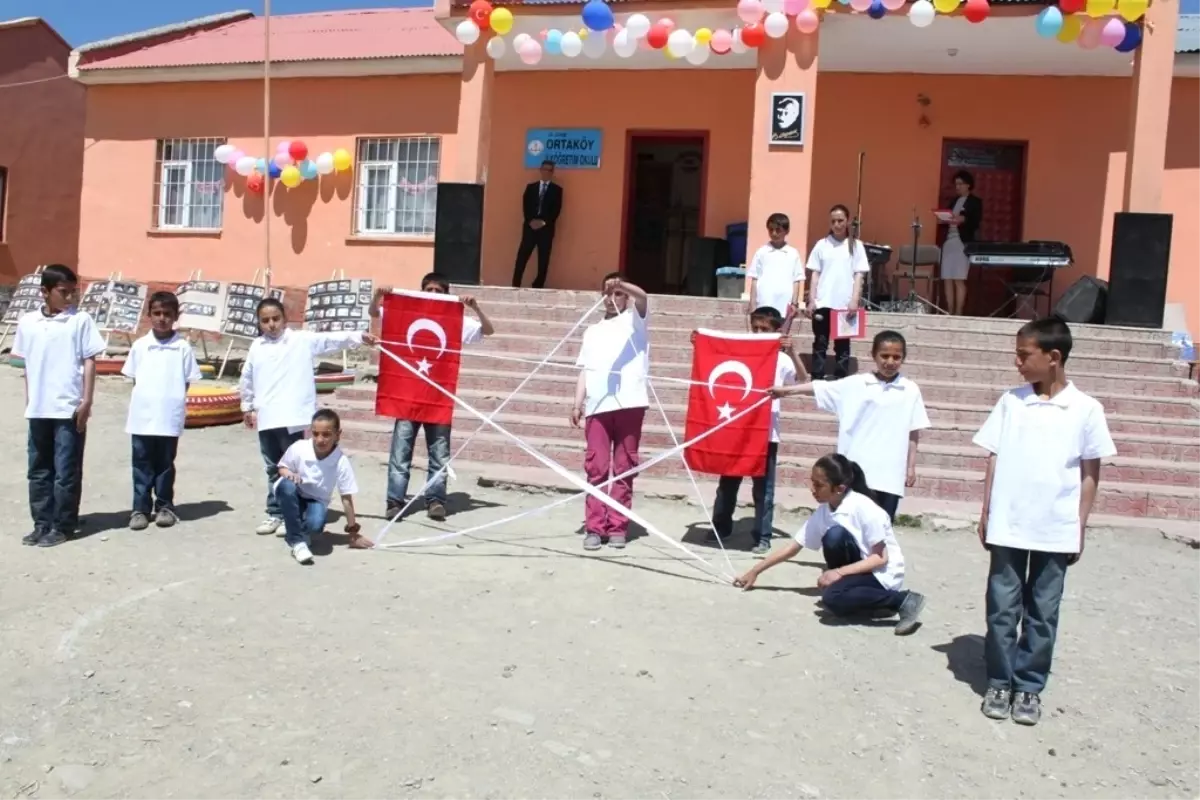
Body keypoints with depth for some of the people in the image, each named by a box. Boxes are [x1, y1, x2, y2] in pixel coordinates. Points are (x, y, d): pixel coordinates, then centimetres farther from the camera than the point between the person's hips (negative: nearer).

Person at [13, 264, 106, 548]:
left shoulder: (80, 321, -5)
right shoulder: (27, 322, 5)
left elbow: (89, 362, -4)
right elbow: (28, 364, 12)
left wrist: (86, 402, -8)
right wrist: (28, 402, 11)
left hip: (69, 409, -4)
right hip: (38, 409, 4)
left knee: (66, 471, 1)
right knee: (38, 470, 12)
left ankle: (62, 526, 11)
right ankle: (42, 524, 22)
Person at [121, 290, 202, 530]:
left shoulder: (183, 347, -1)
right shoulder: (139, 346, 3)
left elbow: (188, 381, 3)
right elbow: (134, 378, 9)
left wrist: (175, 401, -5)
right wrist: (146, 398, -1)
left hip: (170, 417, -1)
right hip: (142, 416, 1)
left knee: (165, 464, 10)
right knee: (141, 464, 6)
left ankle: (164, 506, 21)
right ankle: (140, 508, 14)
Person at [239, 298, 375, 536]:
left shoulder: (302, 340, 0)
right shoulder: (257, 347, 11)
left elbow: (331, 339, -9)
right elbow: (247, 379, 20)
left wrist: (359, 337, -21)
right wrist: (247, 407, 23)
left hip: (292, 417, -4)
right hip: (266, 418, 4)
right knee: (273, 469, 13)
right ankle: (275, 514, 22)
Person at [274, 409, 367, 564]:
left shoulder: (341, 462, -23)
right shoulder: (298, 448, -22)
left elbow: (346, 498, -16)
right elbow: (282, 468, -1)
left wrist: (353, 533, -11)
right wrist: (289, 474, -28)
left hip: (316, 501, -1)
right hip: (293, 497, 1)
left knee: (316, 524, -35)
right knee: (287, 485, -37)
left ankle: (295, 529, 5)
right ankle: (297, 541, -23)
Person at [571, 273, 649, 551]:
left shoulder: (633, 320, 14)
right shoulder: (592, 331, 24)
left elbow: (642, 297, -8)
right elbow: (585, 370, 17)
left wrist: (622, 285, -29)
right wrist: (577, 403, 5)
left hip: (629, 403, -2)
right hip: (597, 405, 3)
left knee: (624, 468, 0)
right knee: (596, 467, -3)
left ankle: (618, 526, 5)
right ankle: (594, 527, 1)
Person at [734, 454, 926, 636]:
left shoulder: (864, 509, -21)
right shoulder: (822, 513, -1)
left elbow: (880, 558, -19)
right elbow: (793, 547, 6)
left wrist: (840, 572, -28)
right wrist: (755, 571, 6)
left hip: (884, 575, -6)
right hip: (859, 570, 6)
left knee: (833, 599, -32)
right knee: (833, 536, -23)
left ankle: (903, 600, -17)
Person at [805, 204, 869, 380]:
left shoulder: (856, 246, 7)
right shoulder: (821, 245, 7)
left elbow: (859, 275, 3)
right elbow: (814, 274, 6)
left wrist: (854, 300, -8)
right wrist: (811, 300, -2)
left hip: (845, 304, 0)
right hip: (823, 303, 0)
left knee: (842, 345, 5)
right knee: (820, 344, 2)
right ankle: (817, 381, 5)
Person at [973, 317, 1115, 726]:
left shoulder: (1086, 409, -3)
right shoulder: (1011, 401, 1)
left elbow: (1090, 474, 2)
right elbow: (994, 459, 5)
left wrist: (1080, 527, 1)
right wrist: (986, 513, 3)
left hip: (1057, 531, -1)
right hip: (1007, 527, 1)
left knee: (1042, 614, 9)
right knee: (1002, 609, 8)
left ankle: (1029, 687, 22)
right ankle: (999, 681, 21)